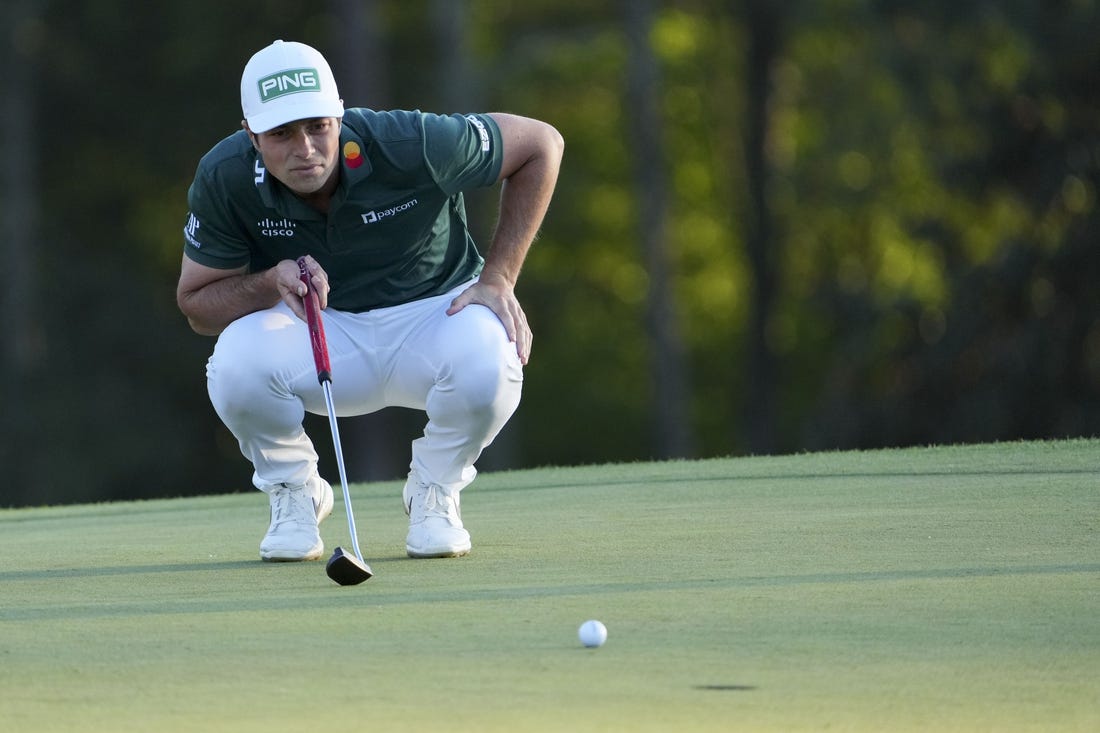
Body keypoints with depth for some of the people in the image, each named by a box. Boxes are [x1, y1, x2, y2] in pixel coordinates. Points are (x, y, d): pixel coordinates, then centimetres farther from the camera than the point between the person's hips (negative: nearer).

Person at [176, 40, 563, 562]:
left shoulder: (411, 146, -26)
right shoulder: (224, 180, -19)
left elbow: (541, 143, -10)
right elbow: (195, 303, -8)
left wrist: (499, 278, -13)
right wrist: (274, 281, -29)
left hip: (434, 312, -1)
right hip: (319, 335, 1)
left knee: (487, 362, -36)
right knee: (238, 362, -33)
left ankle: (432, 490, -3)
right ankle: (293, 491, 0)